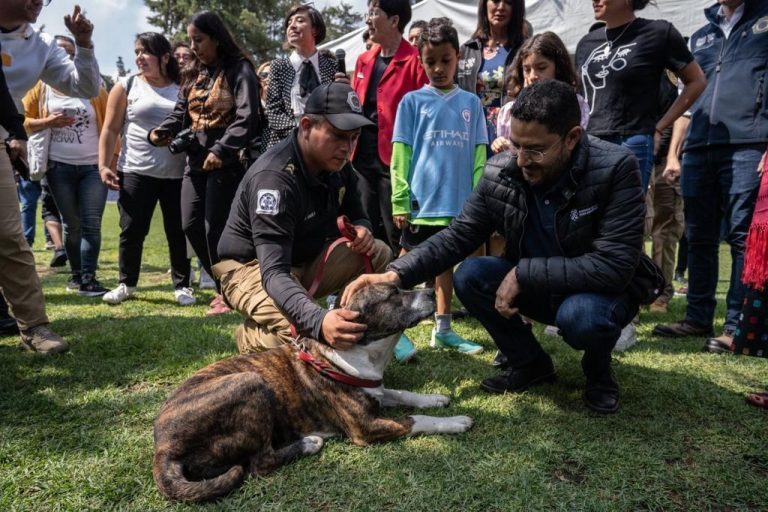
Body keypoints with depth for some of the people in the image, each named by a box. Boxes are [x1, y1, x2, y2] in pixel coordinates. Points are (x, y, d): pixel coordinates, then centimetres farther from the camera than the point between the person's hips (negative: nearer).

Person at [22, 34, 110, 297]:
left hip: (94, 166, -1)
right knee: (71, 224, 9)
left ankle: (88, 279, -5)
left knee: (91, 224, -7)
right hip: (59, 167, 1)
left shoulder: (93, 86, 3)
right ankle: (76, 273, 22)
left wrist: (113, 160, -7)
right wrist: (47, 122, -13)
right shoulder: (40, 87, 4)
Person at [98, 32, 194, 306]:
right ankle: (126, 283, 20)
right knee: (132, 230, 4)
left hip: (176, 174, 1)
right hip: (135, 172, 0)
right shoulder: (126, 86, 5)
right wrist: (103, 165, -5)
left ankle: (182, 285, 16)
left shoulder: (182, 90, 8)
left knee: (178, 232, 4)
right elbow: (110, 130, 3)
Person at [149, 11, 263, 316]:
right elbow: (180, 112, 16)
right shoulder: (194, 75, 18)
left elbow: (247, 117, -16)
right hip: (196, 160, 8)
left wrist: (221, 150, -25)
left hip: (227, 162, -8)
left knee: (216, 228, -6)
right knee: (191, 225, 5)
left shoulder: (239, 69, -5)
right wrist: (159, 132, -4)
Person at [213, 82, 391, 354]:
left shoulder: (337, 165, -7)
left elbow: (357, 216, 8)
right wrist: (319, 321, -58)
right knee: (304, 329, -33)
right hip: (253, 268, -7)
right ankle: (251, 336, 0)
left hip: (305, 260, 7)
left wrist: (361, 231, -21)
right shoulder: (275, 176, -31)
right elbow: (274, 273, -39)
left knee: (379, 254, -10)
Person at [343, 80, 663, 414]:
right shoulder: (499, 172, -13)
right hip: (533, 287, 4)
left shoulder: (616, 168, -25)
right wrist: (397, 274, -26)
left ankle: (599, 372, 2)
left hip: (603, 290, -4)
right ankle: (530, 363, 4)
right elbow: (458, 236, -10)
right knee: (469, 276, -18)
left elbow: (613, 266, -29)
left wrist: (524, 274, -31)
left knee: (580, 315, -37)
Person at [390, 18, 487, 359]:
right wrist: (399, 201, -7)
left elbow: (479, 155, 6)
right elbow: (400, 154, -2)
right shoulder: (412, 101, 0)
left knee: (446, 263, 15)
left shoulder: (471, 102, 7)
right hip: (420, 201, -3)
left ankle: (442, 329, 26)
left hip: (458, 202, 3)